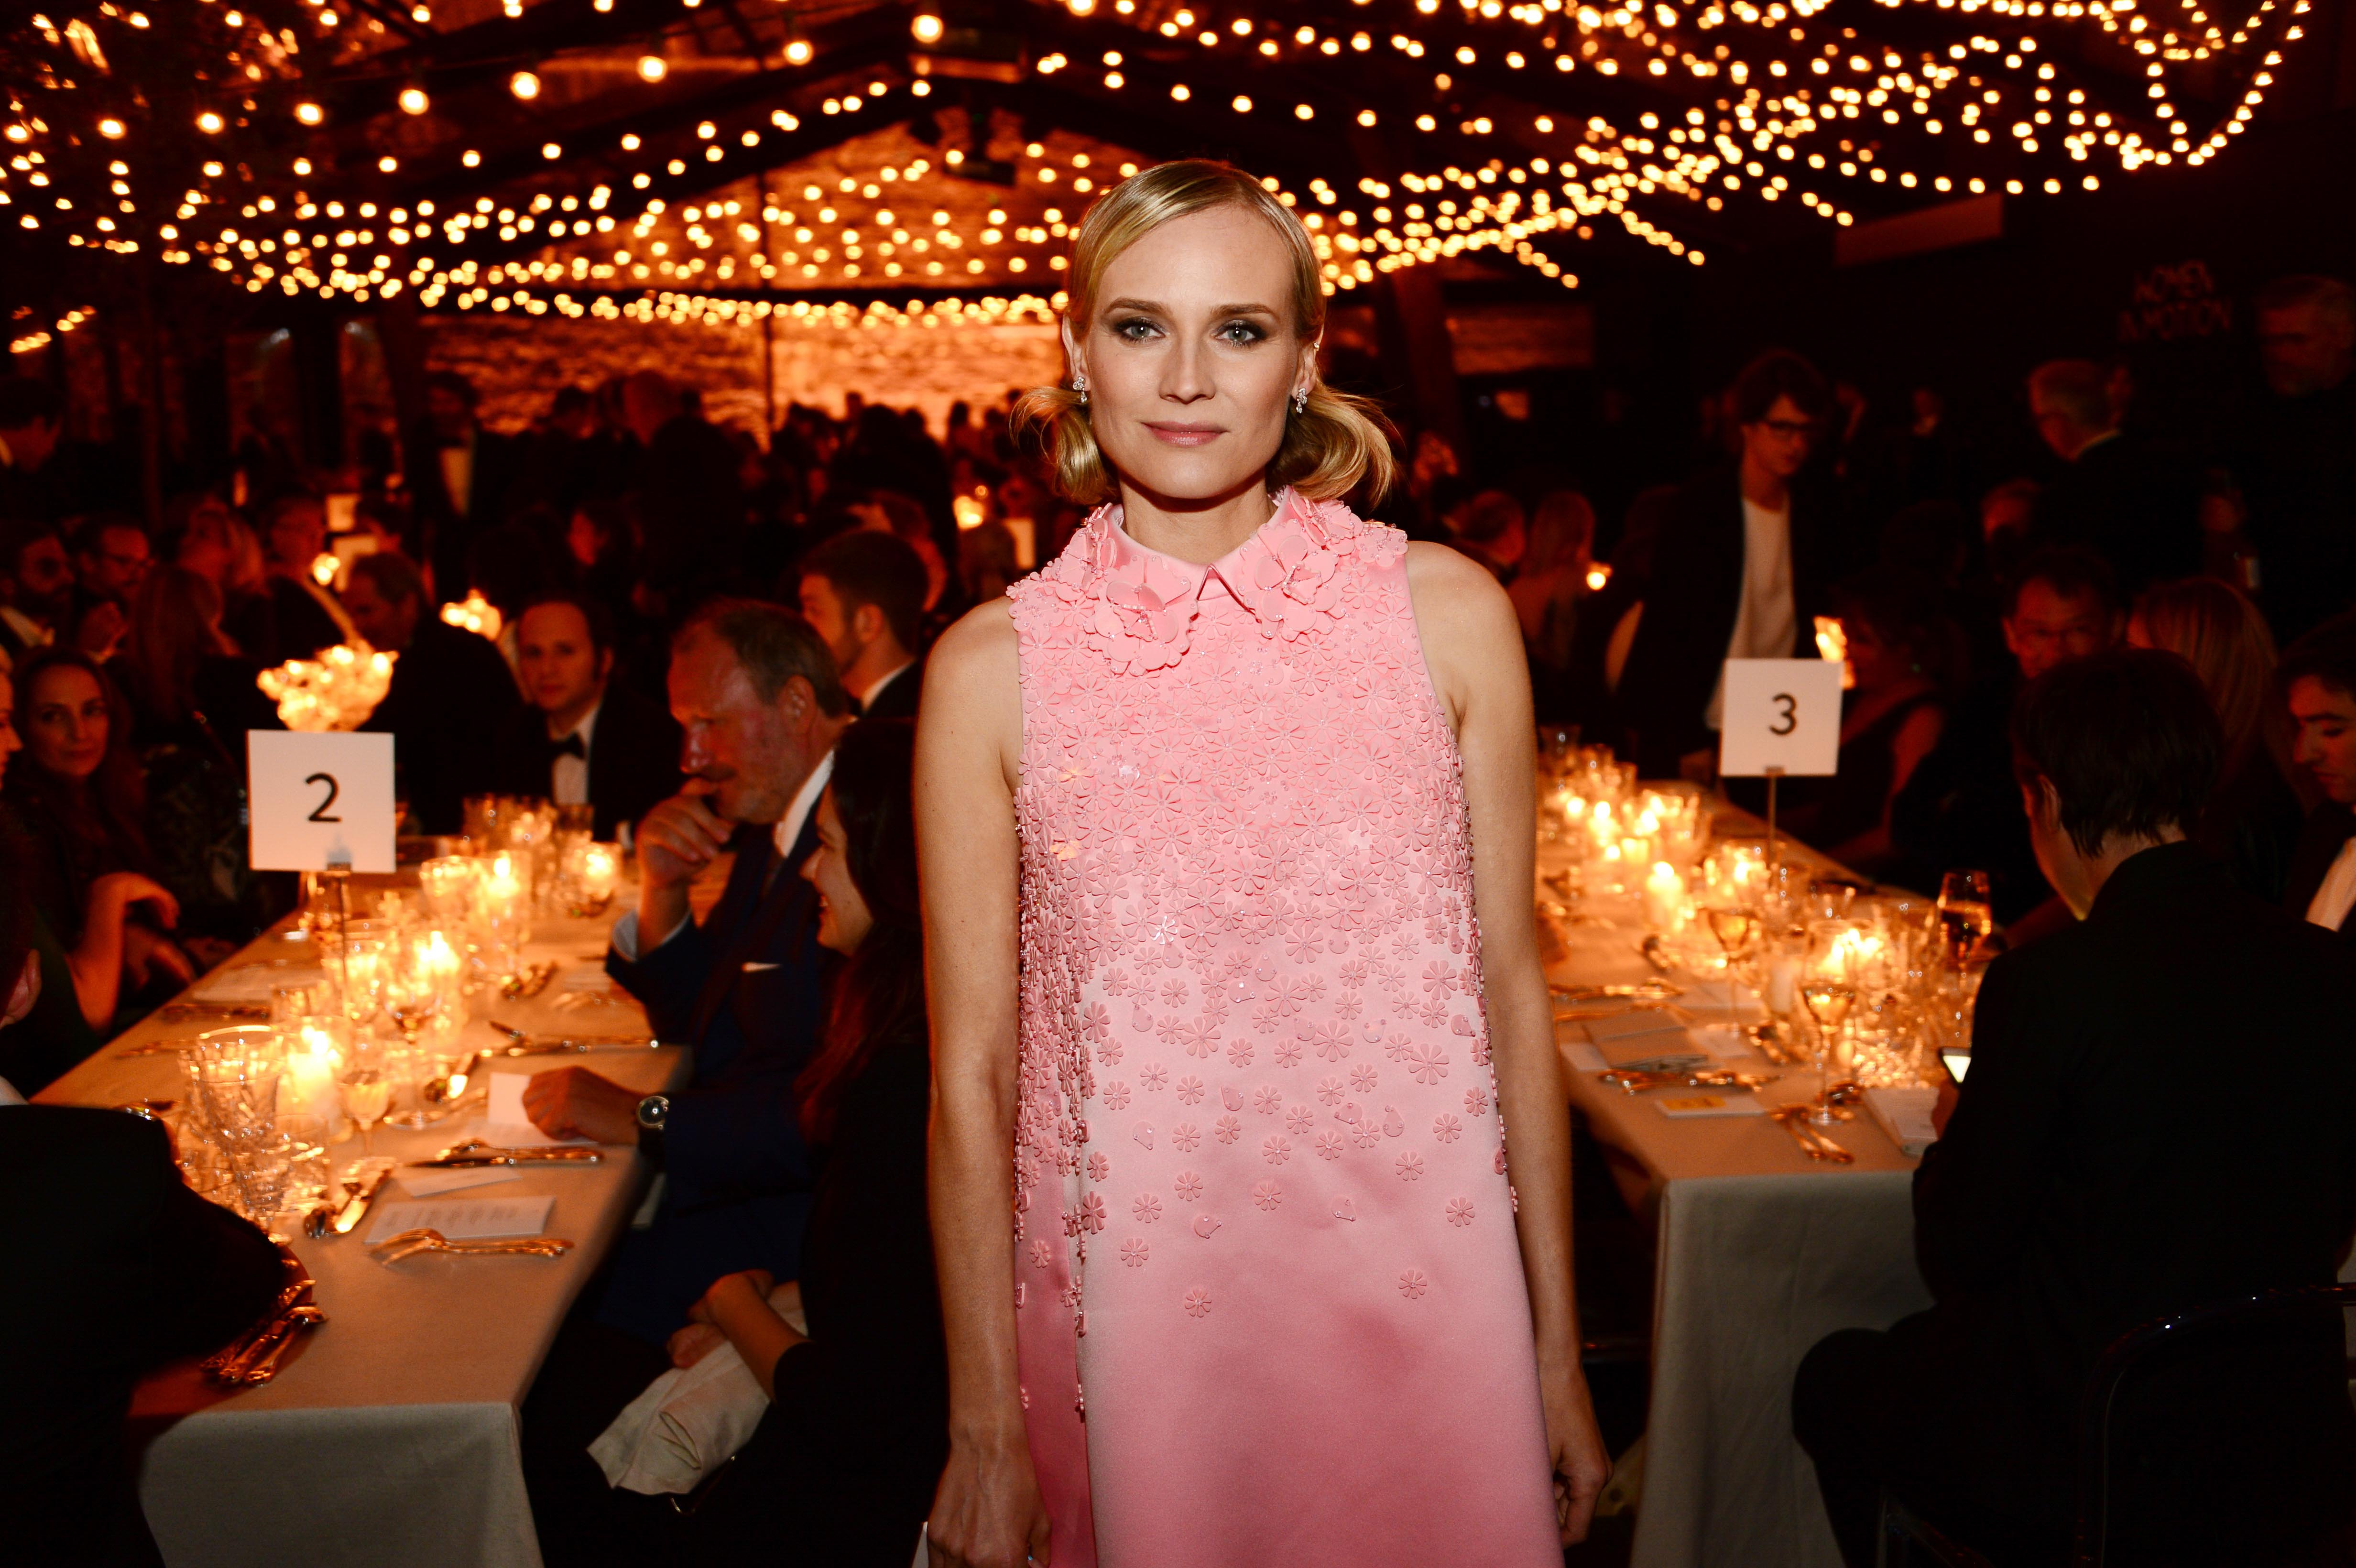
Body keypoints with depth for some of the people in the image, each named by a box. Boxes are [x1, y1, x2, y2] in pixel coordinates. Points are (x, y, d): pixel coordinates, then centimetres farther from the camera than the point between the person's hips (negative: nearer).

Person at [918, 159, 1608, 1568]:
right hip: (1136, 1322, 0)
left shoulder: (1445, 614, -4)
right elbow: (972, 1075, -3)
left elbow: (1511, 989, 1)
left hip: (1421, 1297, 1)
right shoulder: (993, 669, -6)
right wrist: (986, 1431, -1)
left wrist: (1560, 1358, 3)